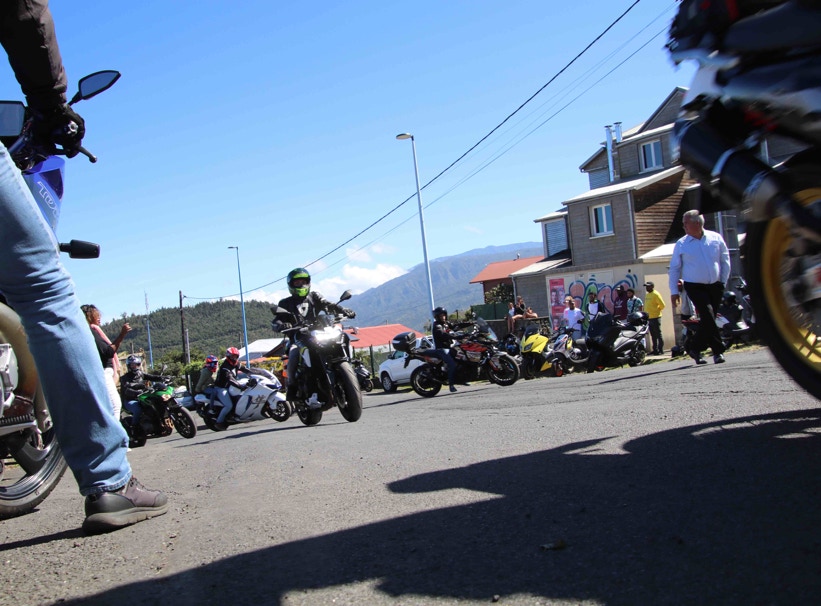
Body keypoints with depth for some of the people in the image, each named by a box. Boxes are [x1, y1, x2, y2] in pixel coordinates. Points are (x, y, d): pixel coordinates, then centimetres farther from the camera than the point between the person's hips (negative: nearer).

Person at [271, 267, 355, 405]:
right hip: (298, 339, -2)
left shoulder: (314, 297, 20)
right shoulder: (285, 303, 15)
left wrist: (344, 311, -15)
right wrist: (282, 325, -24)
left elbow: (329, 305, 5)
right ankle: (292, 386, -19)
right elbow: (275, 321, 1)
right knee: (294, 354, -34)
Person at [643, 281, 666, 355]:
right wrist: (646, 313, 14)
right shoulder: (647, 295, 15)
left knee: (658, 334, -6)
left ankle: (661, 350, -5)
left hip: (655, 317, -9)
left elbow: (662, 305, -13)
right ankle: (655, 350, 18)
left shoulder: (655, 294, -10)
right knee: (653, 335, 12)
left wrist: (658, 310, -3)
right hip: (649, 318, 9)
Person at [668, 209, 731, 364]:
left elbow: (725, 260, 11)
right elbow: (674, 269, 3)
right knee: (708, 316, -18)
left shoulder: (716, 238, 4)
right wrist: (674, 291, -1)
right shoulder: (681, 244, -1)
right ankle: (718, 351, -11)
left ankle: (696, 349, 20)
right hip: (695, 287, -3)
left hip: (715, 286, 3)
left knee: (707, 320, 6)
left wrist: (724, 281, 6)